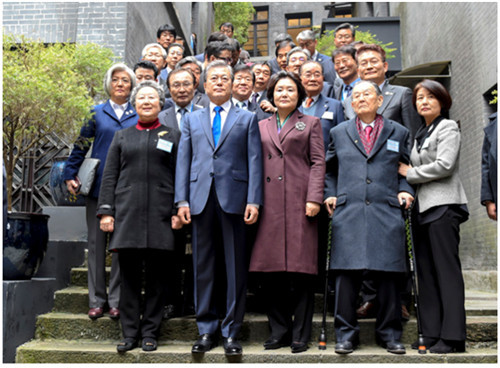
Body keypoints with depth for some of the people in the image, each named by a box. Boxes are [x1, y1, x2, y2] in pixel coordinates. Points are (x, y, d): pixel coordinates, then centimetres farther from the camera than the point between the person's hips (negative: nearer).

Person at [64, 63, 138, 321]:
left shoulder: (138, 116, 8)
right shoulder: (97, 113, 8)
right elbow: (81, 146, 8)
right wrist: (70, 174, 0)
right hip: (98, 187, 1)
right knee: (96, 241, 4)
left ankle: (116, 299, 12)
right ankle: (97, 299, 14)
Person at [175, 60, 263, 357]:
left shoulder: (247, 119, 12)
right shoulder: (192, 120, 18)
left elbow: (254, 162, 4)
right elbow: (183, 160, 11)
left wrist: (253, 201, -7)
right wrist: (182, 200, 1)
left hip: (234, 199, -2)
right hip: (201, 199, 2)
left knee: (235, 267, 1)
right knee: (203, 266, 6)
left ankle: (231, 331, 12)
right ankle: (207, 330, 17)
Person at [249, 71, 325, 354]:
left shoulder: (311, 124, 13)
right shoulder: (261, 127, 20)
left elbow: (318, 163, 4)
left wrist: (314, 198, -8)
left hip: (299, 203, -2)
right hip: (269, 204, 3)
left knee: (301, 270, -2)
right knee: (271, 271, 2)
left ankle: (300, 335, 10)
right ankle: (279, 331, 16)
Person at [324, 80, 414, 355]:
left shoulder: (398, 133, 15)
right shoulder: (339, 133, 17)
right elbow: (329, 170, 21)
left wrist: (405, 190, 1)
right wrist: (330, 194, 6)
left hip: (386, 212, 0)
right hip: (348, 212, 0)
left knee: (387, 274, 1)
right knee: (346, 273, -3)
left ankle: (389, 333, 16)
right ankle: (346, 334, 9)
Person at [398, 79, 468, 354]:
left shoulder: (448, 127, -1)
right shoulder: (421, 134, 21)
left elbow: (444, 165, -14)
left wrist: (409, 173, -6)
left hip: (443, 205, -8)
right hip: (424, 207, 8)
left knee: (446, 271, -7)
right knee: (426, 272, 7)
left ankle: (453, 336, -2)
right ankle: (431, 333, 12)